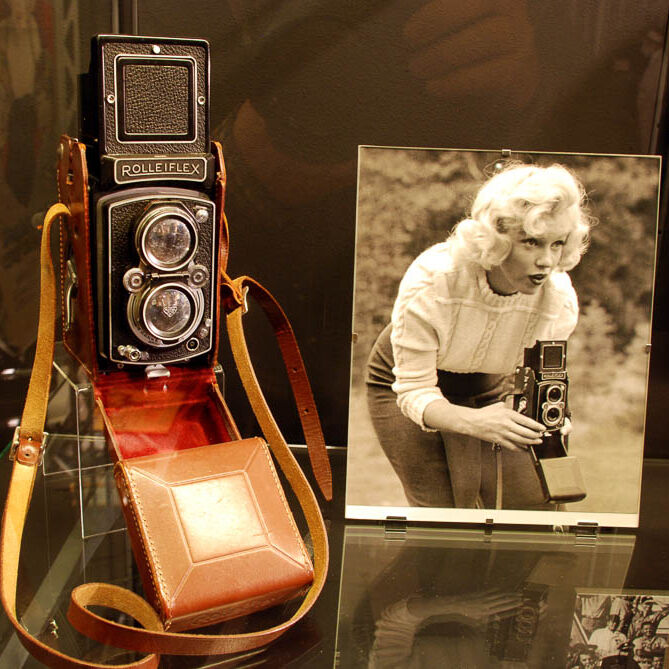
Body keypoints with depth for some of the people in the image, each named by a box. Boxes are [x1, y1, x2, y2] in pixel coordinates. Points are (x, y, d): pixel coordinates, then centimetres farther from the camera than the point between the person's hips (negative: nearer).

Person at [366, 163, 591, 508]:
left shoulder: (560, 301, -25)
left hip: (488, 390, 3)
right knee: (442, 512, -14)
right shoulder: (431, 280, -35)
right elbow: (414, 391, -30)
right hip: (402, 383, -3)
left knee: (534, 502, -7)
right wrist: (473, 421, -49)